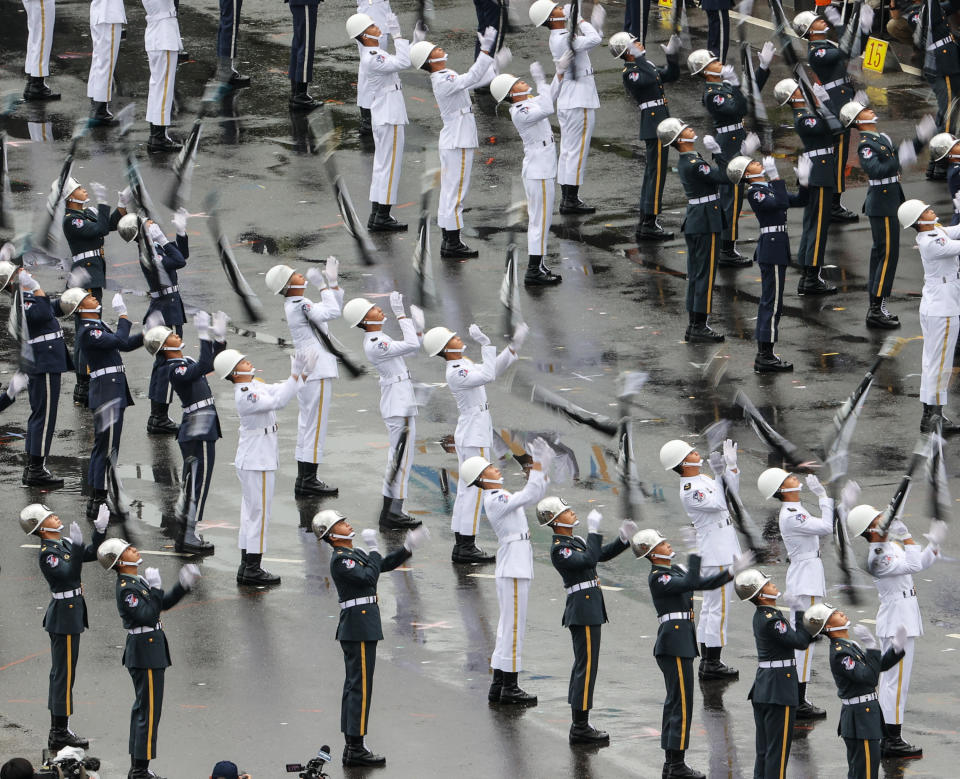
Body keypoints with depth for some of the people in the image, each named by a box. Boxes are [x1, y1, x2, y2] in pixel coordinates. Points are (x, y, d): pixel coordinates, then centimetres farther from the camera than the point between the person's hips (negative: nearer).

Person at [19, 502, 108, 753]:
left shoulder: (62, 544, 10)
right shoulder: (47, 552, -18)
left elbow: (90, 554, 17)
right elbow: (68, 574, -29)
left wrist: (100, 530, 6)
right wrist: (76, 546, -32)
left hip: (68, 615, 10)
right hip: (65, 618, -10)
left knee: (60, 673, 14)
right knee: (64, 674, -6)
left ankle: (58, 732, 22)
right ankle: (60, 734, -2)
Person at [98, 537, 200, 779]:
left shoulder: (138, 581, 11)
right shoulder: (126, 588, -19)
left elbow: (163, 604, 18)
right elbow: (146, 616, -26)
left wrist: (183, 585, 8)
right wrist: (155, 589, -22)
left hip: (150, 651, 11)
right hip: (145, 653, -11)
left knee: (142, 709, 15)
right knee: (148, 711, -6)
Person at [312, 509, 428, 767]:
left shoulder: (353, 555, 15)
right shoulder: (340, 560, -15)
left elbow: (383, 565, 23)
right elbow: (369, 577, -23)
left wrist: (408, 547, 14)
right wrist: (373, 548, -13)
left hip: (356, 630, 10)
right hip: (360, 628, -10)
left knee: (354, 687, 12)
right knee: (361, 688, -9)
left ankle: (352, 748, 17)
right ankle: (356, 749, -8)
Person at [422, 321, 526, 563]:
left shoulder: (464, 364, 10)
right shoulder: (455, 373, -20)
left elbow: (492, 371, 19)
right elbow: (487, 376, -31)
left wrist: (515, 346, 13)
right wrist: (486, 344, -30)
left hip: (471, 436, 10)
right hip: (474, 437, -10)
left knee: (466, 491, 11)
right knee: (475, 490, -8)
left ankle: (461, 547, 14)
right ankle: (467, 548, -7)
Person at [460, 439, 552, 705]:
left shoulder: (500, 497, 15)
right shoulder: (496, 501, -15)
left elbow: (534, 494, 23)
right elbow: (531, 494, -23)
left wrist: (543, 465, 14)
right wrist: (538, 464, -19)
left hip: (516, 570, 10)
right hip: (513, 571, -10)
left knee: (508, 629, 12)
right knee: (513, 627, -8)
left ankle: (498, 687, 15)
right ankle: (509, 688, -6)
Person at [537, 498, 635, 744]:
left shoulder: (574, 541, 13)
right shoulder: (559, 549, -16)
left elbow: (602, 554, 20)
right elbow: (589, 560, -28)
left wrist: (624, 540, 7)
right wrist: (595, 531, -26)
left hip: (589, 608, 10)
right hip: (584, 610, -10)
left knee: (583, 666, 14)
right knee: (587, 667, -8)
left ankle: (580, 726, 19)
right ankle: (581, 728, -5)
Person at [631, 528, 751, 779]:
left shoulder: (675, 570, 15)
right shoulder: (657, 578, -13)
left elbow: (706, 583, 14)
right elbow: (691, 583, -27)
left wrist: (733, 570, 5)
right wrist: (696, 553, -23)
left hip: (681, 642, 10)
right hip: (674, 643, -10)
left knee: (674, 702, 12)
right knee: (681, 704, -7)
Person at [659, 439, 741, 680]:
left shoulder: (703, 479, 11)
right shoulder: (689, 490, -19)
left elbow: (733, 491, 20)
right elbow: (717, 504, -29)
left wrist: (731, 465, 10)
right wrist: (719, 475, -24)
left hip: (723, 549, 10)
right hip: (718, 554, -10)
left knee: (710, 606, 13)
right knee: (718, 607, -8)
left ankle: (707, 662, 19)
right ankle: (712, 664, -6)